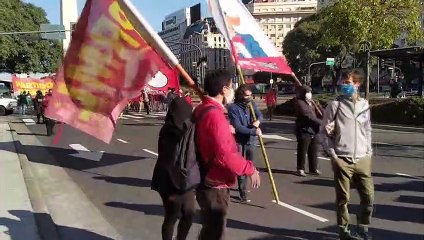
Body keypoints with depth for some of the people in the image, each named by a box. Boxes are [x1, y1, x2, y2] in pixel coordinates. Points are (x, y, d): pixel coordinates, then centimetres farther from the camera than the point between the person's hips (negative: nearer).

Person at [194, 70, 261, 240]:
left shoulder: (202, 109, 9)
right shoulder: (214, 114, -24)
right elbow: (224, 155, -29)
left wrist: (226, 131, 17)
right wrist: (250, 169, -18)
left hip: (208, 182, 10)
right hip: (215, 185, -10)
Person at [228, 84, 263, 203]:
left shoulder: (251, 104, 2)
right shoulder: (233, 108, -17)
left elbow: (260, 115, 6)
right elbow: (238, 127, -22)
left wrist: (258, 121, -18)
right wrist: (254, 131, -24)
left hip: (251, 140, 7)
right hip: (239, 141, -6)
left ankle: (243, 187, 39)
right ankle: (243, 194, 5)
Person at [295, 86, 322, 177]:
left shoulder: (312, 103, 16)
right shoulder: (300, 103, -11)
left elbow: (318, 114, 17)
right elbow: (308, 116, -20)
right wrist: (321, 122, -21)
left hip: (313, 130, 8)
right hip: (304, 130, -8)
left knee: (313, 151, 12)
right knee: (302, 151, 0)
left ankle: (313, 168, 23)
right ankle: (300, 169, 11)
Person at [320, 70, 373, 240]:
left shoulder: (364, 105, 10)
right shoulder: (335, 105, -3)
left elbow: (367, 130, 16)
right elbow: (325, 131, -4)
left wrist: (369, 153, 9)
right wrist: (332, 155, -9)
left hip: (362, 159, 4)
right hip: (342, 159, -4)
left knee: (368, 196, 6)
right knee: (343, 198, 4)